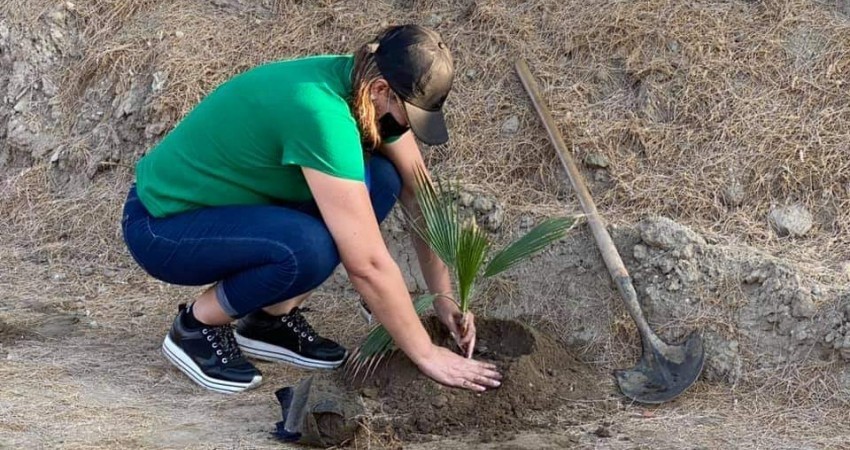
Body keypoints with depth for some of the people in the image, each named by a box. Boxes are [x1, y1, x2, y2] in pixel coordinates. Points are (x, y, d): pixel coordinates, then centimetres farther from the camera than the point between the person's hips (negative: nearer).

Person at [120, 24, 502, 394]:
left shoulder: (366, 86, -8)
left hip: (229, 204, 9)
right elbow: (367, 263, -31)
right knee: (309, 248, -34)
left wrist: (443, 296, -2)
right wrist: (426, 354, -23)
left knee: (381, 181, -7)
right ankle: (198, 325, -6)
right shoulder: (320, 112, -33)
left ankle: (271, 319, 5)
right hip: (160, 225, -9)